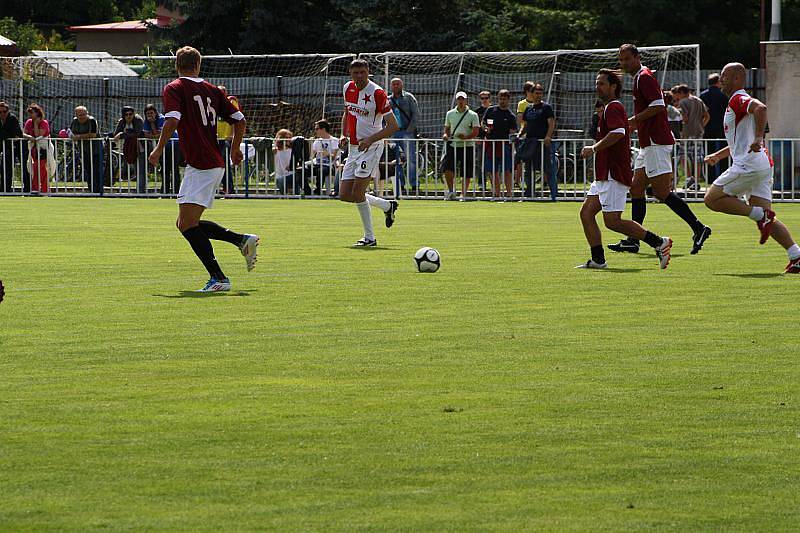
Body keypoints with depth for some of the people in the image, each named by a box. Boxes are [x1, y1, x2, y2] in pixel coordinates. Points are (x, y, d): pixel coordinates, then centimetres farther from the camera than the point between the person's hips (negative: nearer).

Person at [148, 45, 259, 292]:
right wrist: (235, 149, 28)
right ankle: (243, 240, 11)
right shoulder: (211, 90, 15)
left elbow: (172, 120, -19)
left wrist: (158, 149, -10)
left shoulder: (174, 88, -3)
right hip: (215, 164, 8)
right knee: (185, 223, 16)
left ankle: (218, 278, -22)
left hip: (200, 166, -8)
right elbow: (239, 119, 14)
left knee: (187, 223, -12)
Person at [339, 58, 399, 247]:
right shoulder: (348, 88, 6)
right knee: (344, 195, 4)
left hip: (371, 147, -8)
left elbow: (393, 126, -15)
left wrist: (370, 139, -25)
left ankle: (369, 237, -1)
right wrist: (344, 135, 9)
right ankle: (388, 206, 24)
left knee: (357, 192, -16)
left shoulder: (377, 93, -15)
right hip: (353, 148, 8)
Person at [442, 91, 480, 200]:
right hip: (453, 145, 2)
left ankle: (463, 194, 11)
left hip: (467, 147, -2)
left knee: (466, 174, 0)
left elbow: (476, 132, -7)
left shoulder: (473, 115, 1)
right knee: (447, 169, -15)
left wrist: (466, 137, -24)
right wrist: (445, 135, -2)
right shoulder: (450, 114, 12)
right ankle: (451, 191, 0)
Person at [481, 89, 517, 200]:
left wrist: (512, 133, -22)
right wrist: (485, 128, -5)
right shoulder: (490, 110, 11)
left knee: (507, 171, -8)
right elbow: (482, 123, 17)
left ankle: (509, 193, -7)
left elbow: (513, 131, 0)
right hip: (490, 144, 3)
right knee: (493, 172, 7)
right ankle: (496, 194, 14)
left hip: (504, 144, -3)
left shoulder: (511, 116, 4)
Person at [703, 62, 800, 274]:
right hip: (763, 164, 10)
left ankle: (760, 216, -12)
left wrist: (758, 139, -35)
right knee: (764, 215, 5)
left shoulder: (738, 100, -7)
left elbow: (760, 108, -30)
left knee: (712, 198, -3)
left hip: (750, 163, -10)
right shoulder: (738, 101, 25)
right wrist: (717, 156, 35)